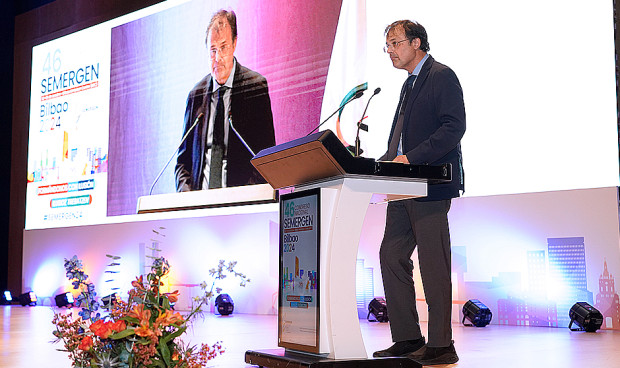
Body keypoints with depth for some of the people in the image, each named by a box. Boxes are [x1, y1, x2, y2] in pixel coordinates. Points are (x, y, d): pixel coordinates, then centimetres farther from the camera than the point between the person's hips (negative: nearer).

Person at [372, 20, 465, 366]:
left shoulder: (442, 76, -5)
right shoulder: (410, 84, 24)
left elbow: (454, 126, -16)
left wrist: (411, 158, -22)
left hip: (431, 183, -9)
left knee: (433, 265, -6)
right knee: (391, 257, 6)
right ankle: (408, 338, 14)